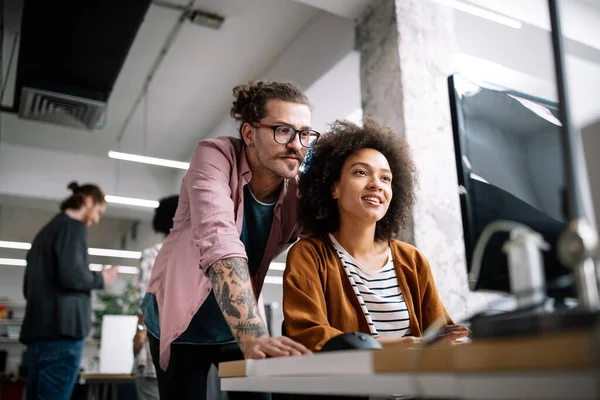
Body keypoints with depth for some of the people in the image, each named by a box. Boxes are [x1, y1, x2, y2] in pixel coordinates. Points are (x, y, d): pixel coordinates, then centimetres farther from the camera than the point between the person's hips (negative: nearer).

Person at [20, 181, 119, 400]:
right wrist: (101, 279, -1)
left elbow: (28, 287, 24)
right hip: (61, 328, -9)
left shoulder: (45, 230, 23)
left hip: (37, 328, 9)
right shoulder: (74, 226, -4)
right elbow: (71, 275, -17)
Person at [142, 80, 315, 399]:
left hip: (239, 323, 3)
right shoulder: (215, 156, -23)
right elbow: (219, 241, -37)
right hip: (180, 323, -2)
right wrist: (254, 336, -49)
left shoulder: (298, 192, -13)